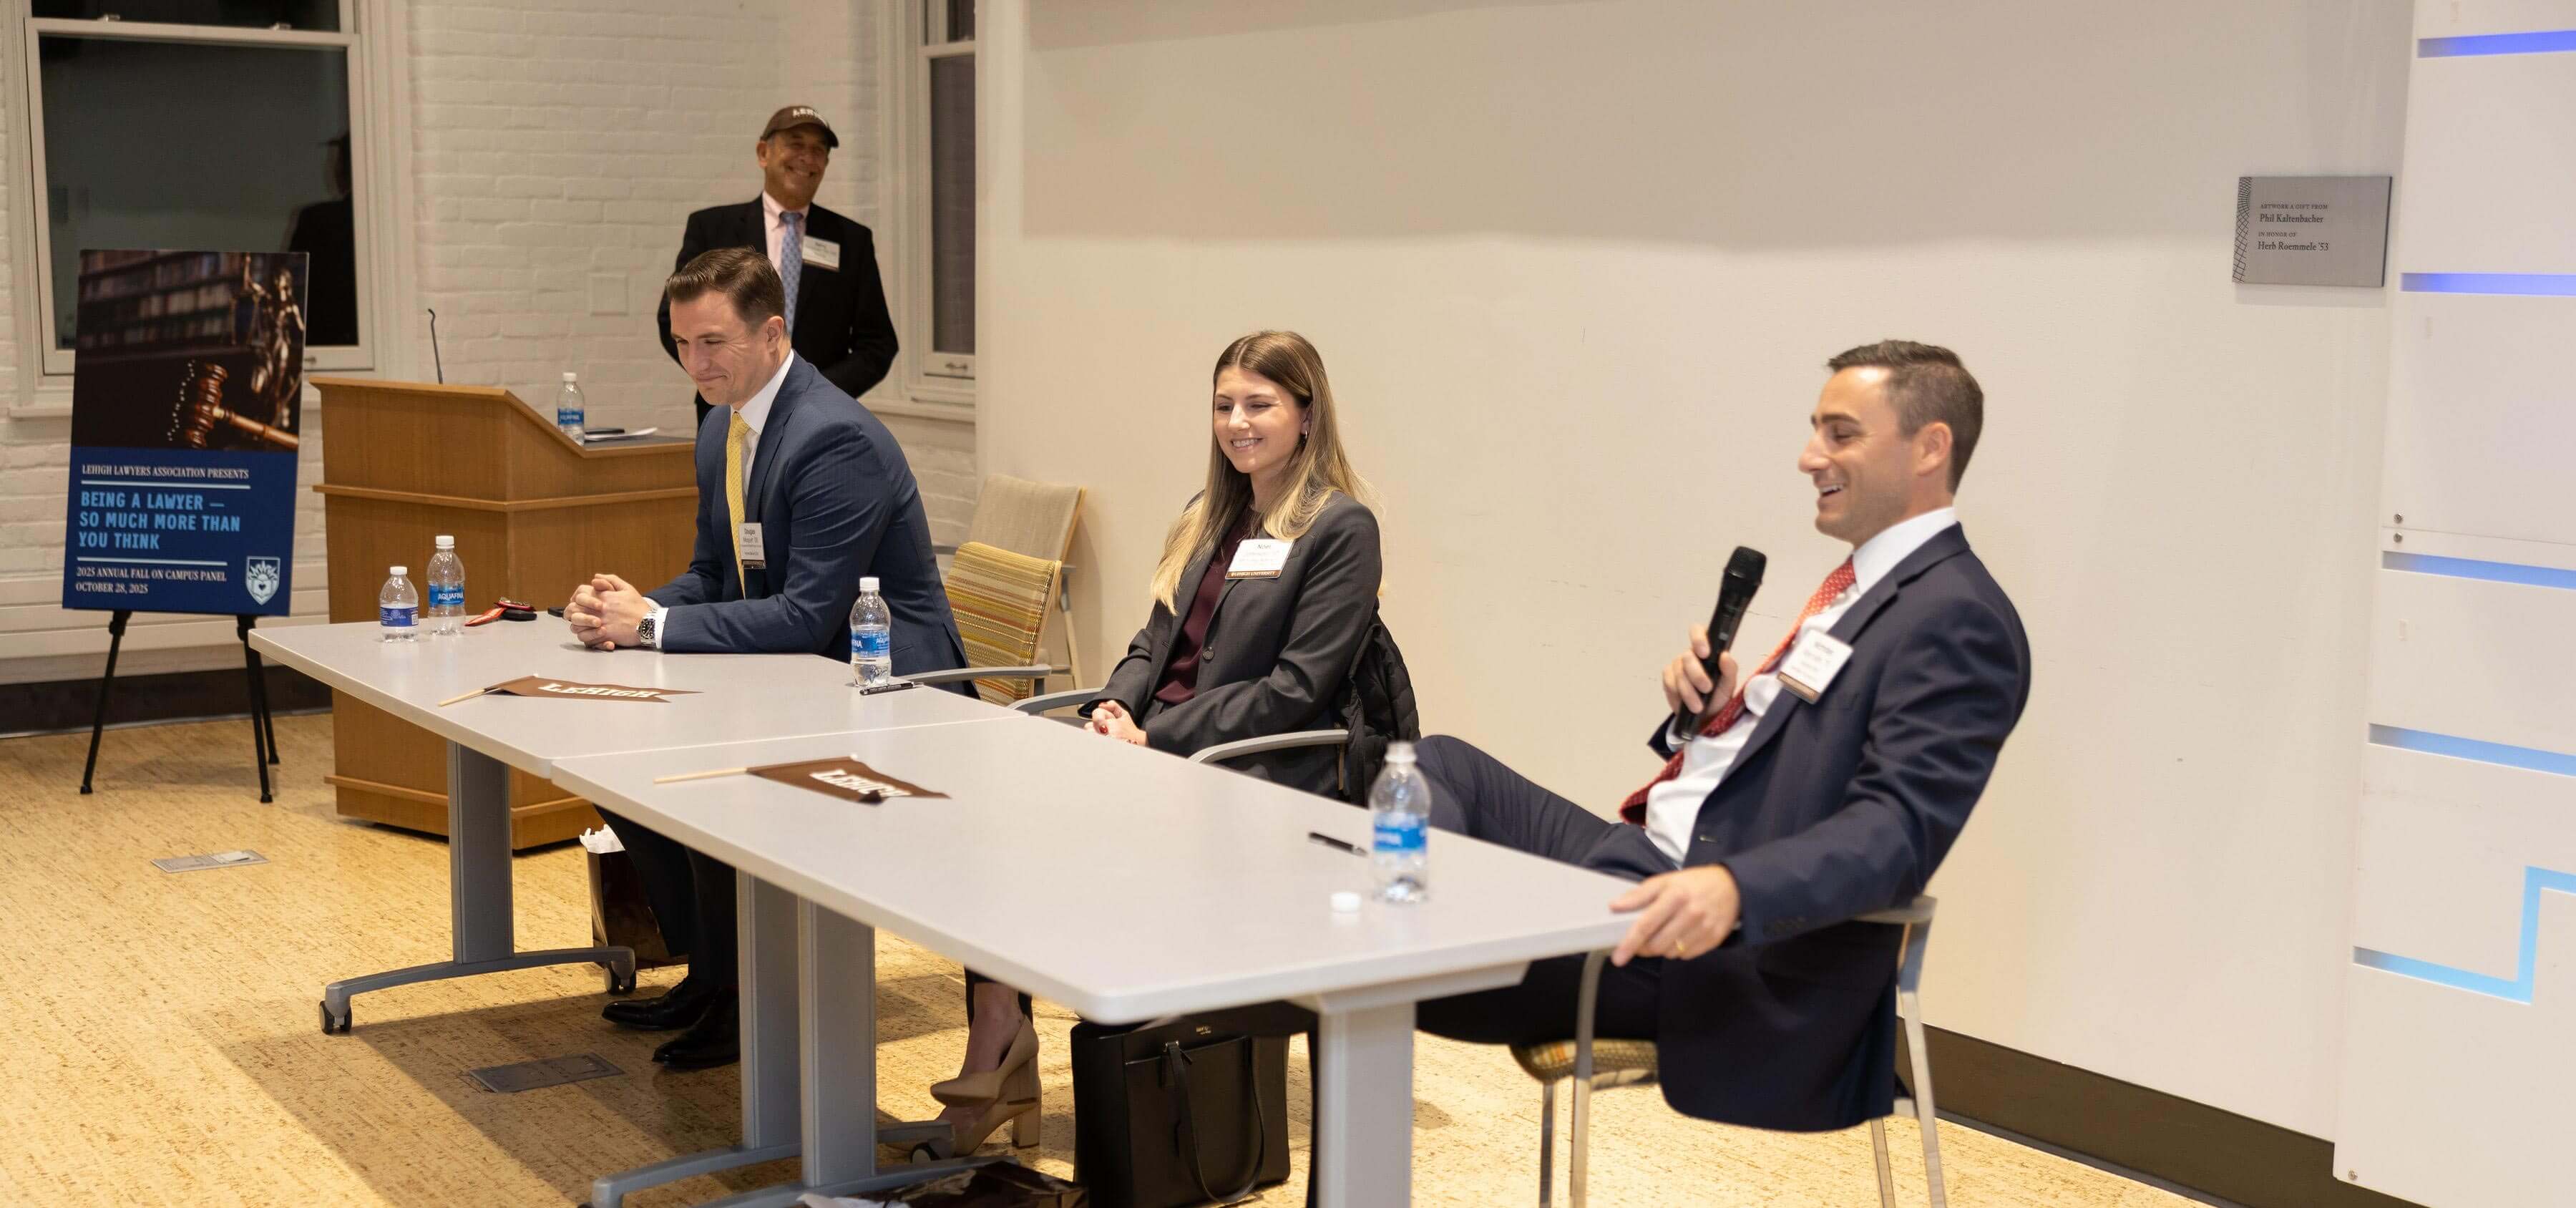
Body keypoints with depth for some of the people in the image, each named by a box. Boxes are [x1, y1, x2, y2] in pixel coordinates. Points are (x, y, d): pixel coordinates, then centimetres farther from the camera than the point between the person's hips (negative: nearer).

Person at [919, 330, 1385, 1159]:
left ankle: (1000, 1038, -12)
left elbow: (1295, 692, -12)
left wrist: (1153, 738, -16)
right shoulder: (1212, 516, 20)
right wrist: (1115, 705, -2)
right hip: (1153, 743, 7)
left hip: (1251, 771, -7)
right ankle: (997, 1044, -24)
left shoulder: (1340, 528, -4)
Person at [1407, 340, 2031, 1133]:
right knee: (1441, 765, 8)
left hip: (1737, 954, -11)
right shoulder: (1866, 585, 18)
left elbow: (1900, 827, -26)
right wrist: (1707, 707, -1)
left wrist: (1733, 887, -42)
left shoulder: (1959, 620, -14)